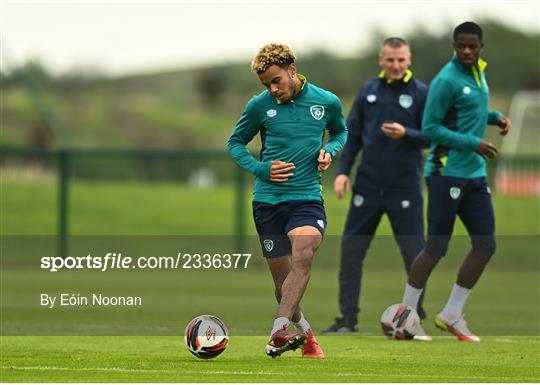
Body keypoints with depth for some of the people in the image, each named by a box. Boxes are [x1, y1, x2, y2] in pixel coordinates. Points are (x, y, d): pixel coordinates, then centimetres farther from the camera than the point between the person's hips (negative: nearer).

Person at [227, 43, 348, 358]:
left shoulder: (327, 102, 2)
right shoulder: (259, 106, 0)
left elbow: (341, 132, 23)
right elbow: (235, 143, 13)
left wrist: (330, 150, 0)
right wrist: (261, 169, -5)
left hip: (308, 197, -1)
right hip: (268, 199, 1)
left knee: (303, 256, -29)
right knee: (283, 280, 2)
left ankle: (280, 332, -37)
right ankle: (305, 334, 26)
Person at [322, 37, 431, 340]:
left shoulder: (421, 93, -3)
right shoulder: (369, 91, 8)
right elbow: (353, 133, 12)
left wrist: (406, 134, -22)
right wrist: (343, 171, 3)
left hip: (406, 188, -3)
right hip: (368, 186, 3)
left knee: (414, 253, -2)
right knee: (351, 250, 2)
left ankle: (417, 318, 10)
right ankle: (348, 318, 10)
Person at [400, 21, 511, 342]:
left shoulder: (479, 73, 11)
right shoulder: (447, 80, -14)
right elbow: (430, 129, -16)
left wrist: (495, 117, 7)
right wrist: (473, 144, -18)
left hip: (476, 176, 8)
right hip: (448, 174, -8)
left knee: (486, 246, 5)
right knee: (436, 248, -5)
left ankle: (451, 315, 13)